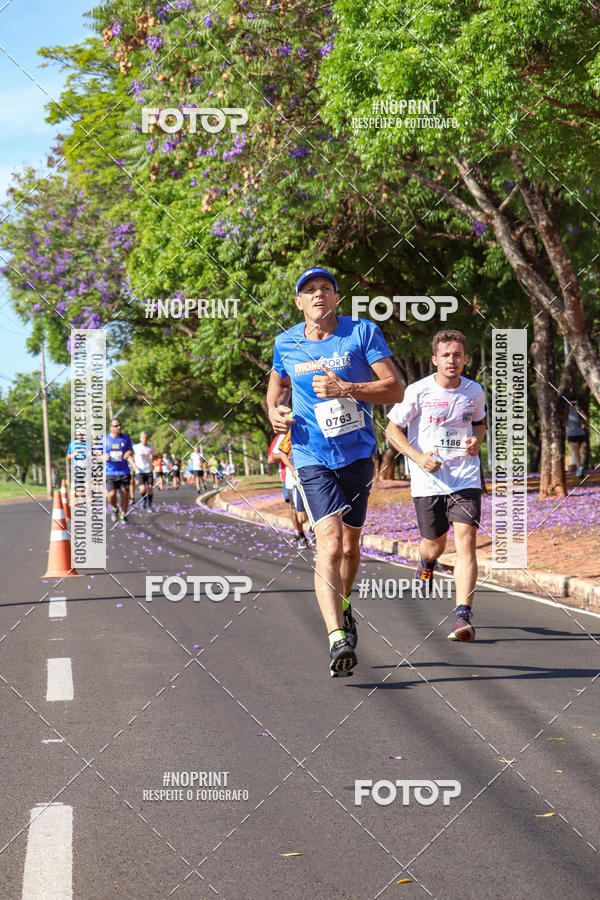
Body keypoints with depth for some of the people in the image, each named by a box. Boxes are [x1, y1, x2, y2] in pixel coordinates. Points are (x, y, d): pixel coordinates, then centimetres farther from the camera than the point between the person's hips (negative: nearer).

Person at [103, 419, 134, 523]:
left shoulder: (126, 438, 6)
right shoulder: (104, 439, 1)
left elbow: (131, 451, 15)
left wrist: (129, 453, -10)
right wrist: (103, 457, -15)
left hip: (124, 472, 2)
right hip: (110, 472, -2)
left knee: (125, 494, 0)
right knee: (111, 495, -14)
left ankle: (123, 515, 18)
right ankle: (115, 509, 17)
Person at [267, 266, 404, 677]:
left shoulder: (363, 332, -4)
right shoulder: (286, 343, 4)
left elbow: (396, 389, -9)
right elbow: (277, 382, 25)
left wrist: (345, 389, -21)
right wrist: (275, 411, 3)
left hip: (358, 454, 1)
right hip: (313, 458, -1)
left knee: (350, 545, 15)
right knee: (330, 543, -19)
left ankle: (343, 607, 45)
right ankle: (338, 639, -26)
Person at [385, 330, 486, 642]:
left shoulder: (475, 391, 4)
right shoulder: (418, 391, -6)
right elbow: (392, 429, 0)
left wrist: (477, 441, 1)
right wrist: (418, 456, -15)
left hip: (465, 478, 1)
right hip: (428, 481, -1)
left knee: (466, 540, -16)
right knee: (434, 545, 11)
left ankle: (462, 616, -18)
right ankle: (426, 561, 52)